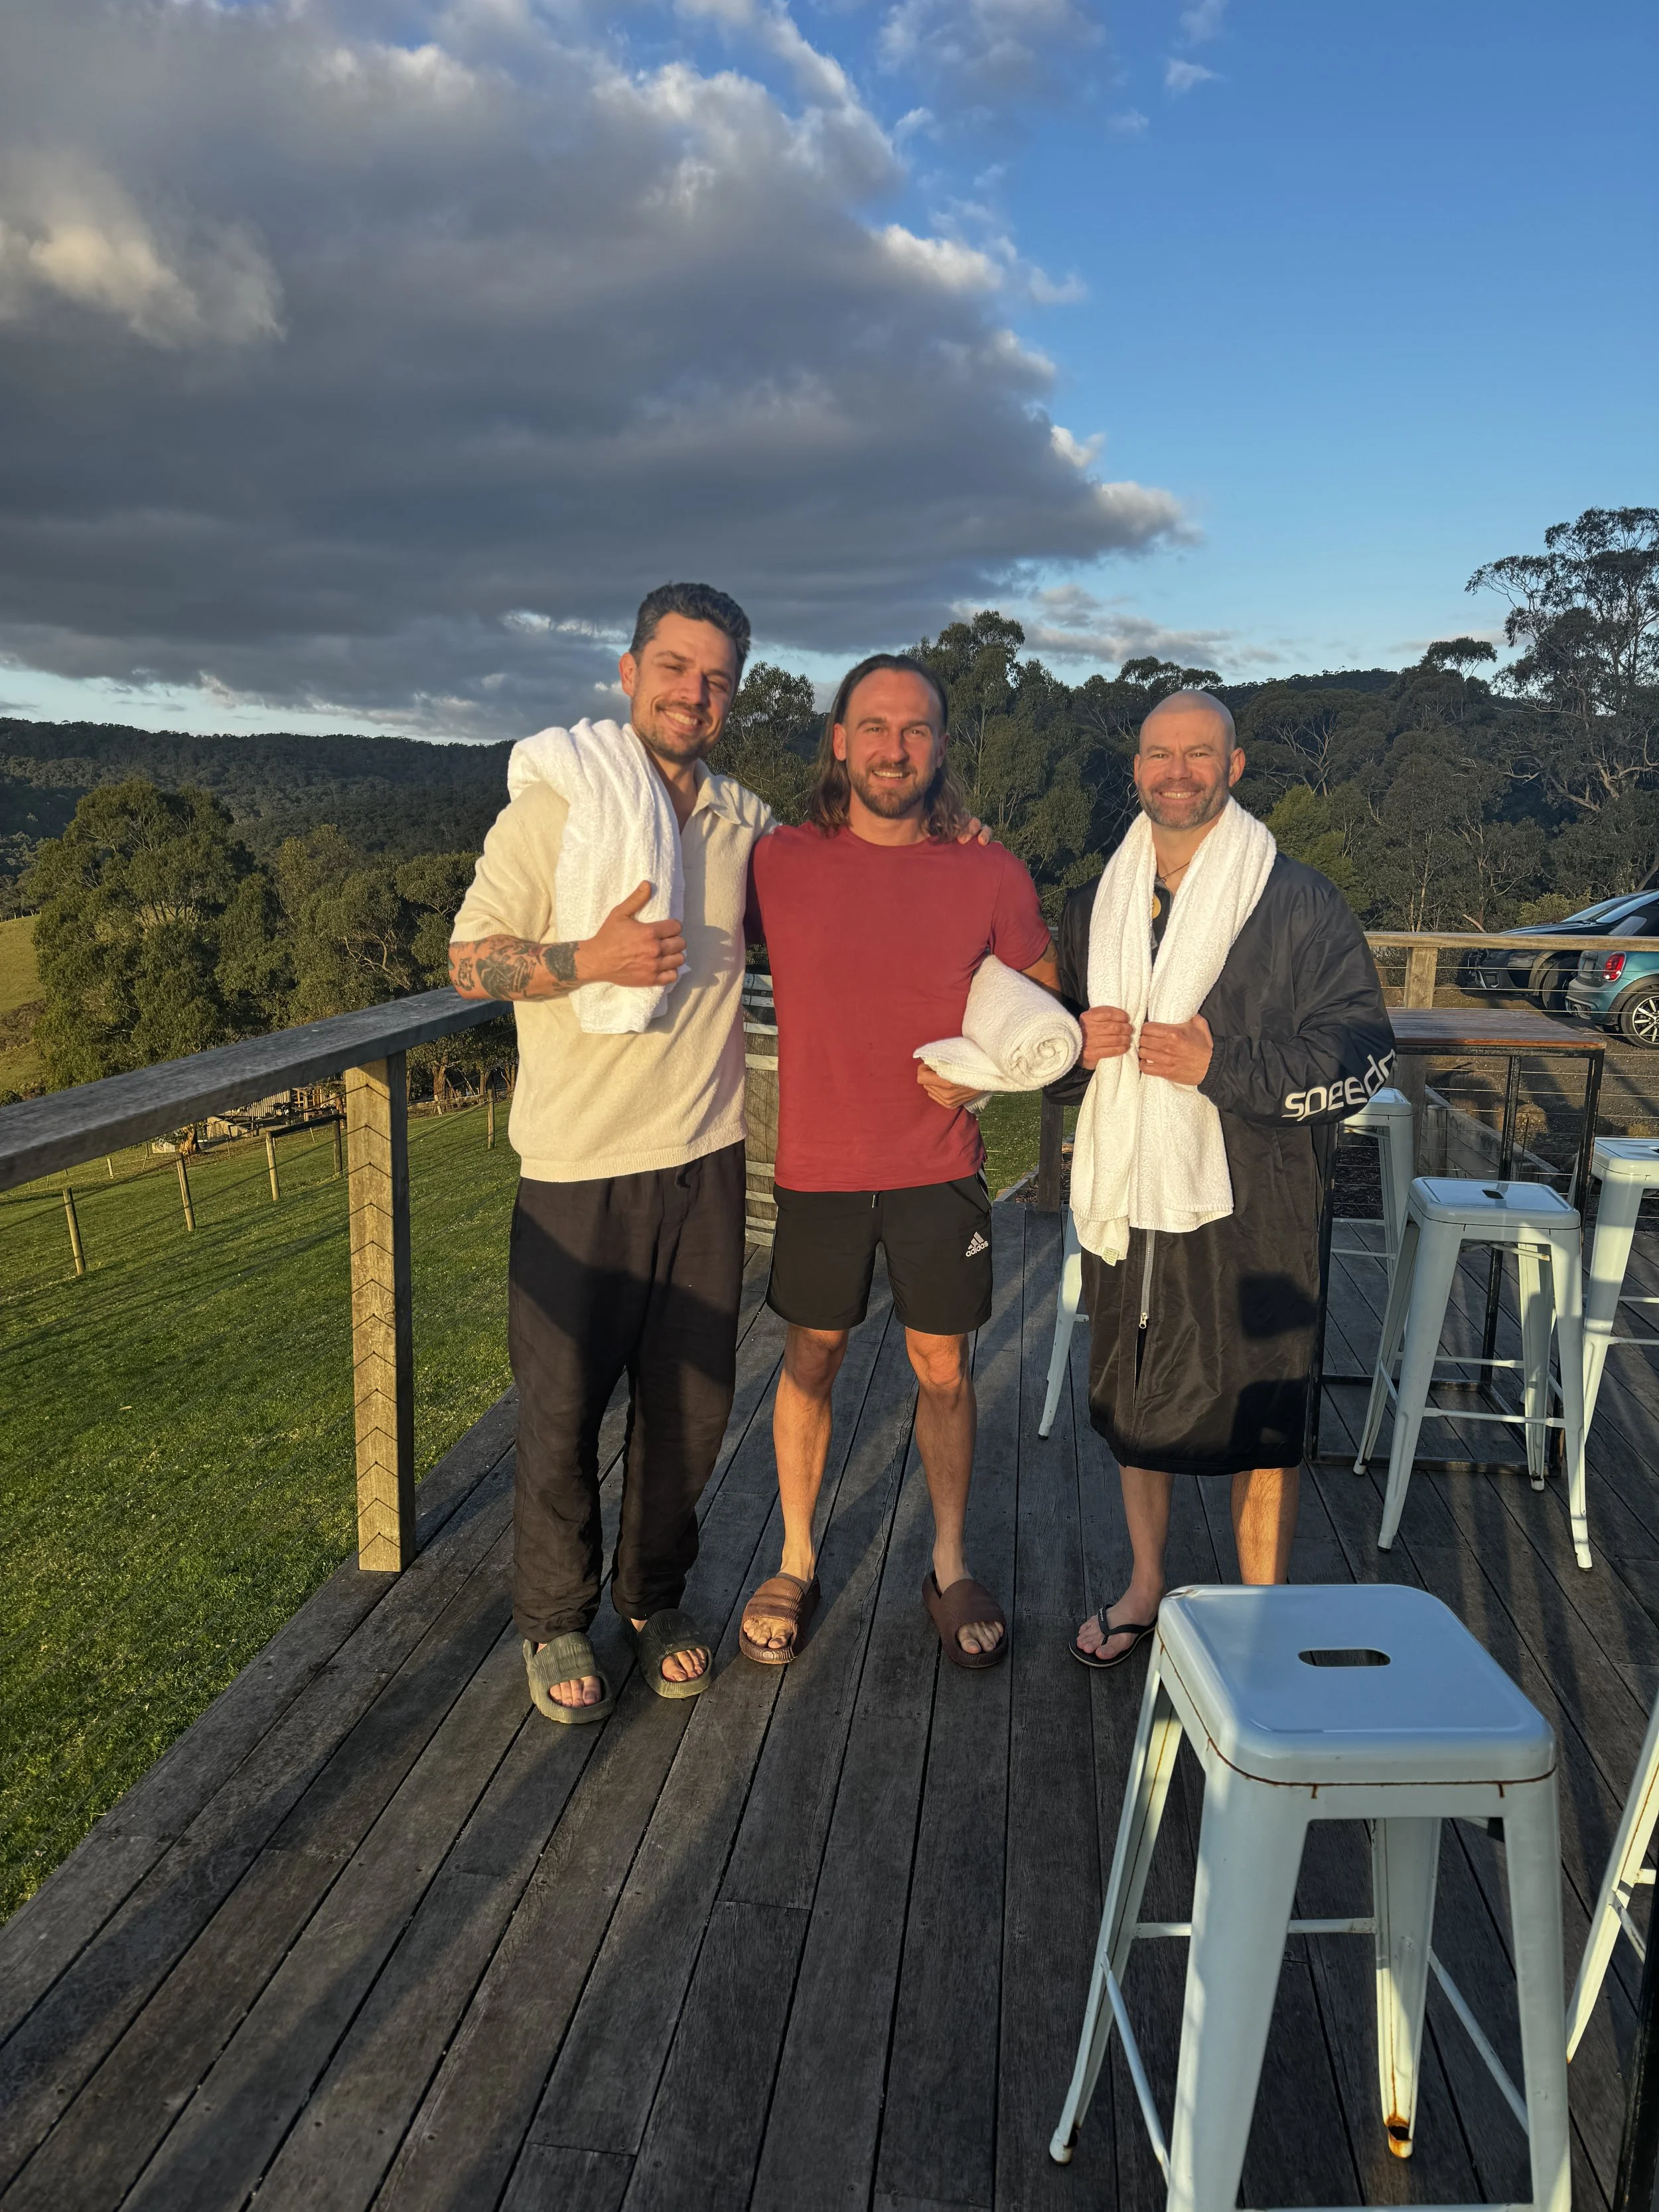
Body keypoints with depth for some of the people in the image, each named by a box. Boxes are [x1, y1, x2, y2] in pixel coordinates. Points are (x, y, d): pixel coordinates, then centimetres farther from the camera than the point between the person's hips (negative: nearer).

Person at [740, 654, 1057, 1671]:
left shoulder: (990, 874, -5)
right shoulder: (780, 862, -6)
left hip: (940, 1168, 0)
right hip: (820, 1163, 0)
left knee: (944, 1369, 10)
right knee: (811, 1360, 12)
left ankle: (951, 1566, 29)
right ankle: (797, 1562, 30)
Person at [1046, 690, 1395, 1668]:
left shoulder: (1300, 901, -5)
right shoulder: (1096, 907, 12)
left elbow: (1366, 1052, -9)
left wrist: (1224, 1064, -20)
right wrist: (1080, 1045, -4)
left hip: (1251, 1208, -5)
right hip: (1127, 1194, 5)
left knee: (1261, 1425, 3)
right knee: (1135, 1406, 17)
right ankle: (1148, 1586, 37)